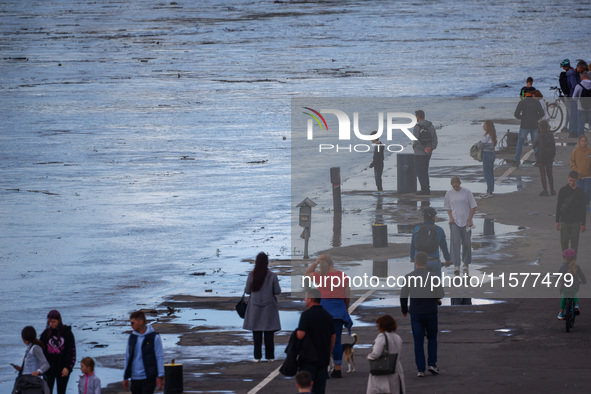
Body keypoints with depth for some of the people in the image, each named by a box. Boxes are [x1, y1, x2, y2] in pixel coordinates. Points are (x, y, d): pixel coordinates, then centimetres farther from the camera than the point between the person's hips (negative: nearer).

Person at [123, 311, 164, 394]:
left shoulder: (154, 337, -6)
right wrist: (125, 377, 13)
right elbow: (128, 357, 15)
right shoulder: (132, 337, 9)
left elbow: (159, 357, -7)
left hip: (149, 378, -5)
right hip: (135, 377, 5)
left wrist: (160, 377, -13)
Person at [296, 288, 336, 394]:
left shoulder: (307, 314, -11)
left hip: (308, 358, -6)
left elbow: (300, 335, -20)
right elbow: (333, 337, 13)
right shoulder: (327, 315, 9)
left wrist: (296, 332, 3)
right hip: (323, 359, 6)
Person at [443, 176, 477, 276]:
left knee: (466, 243, 7)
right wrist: (451, 217, -4)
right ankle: (456, 266, -16)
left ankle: (466, 264, 24)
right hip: (454, 222, 0)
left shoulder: (467, 192, -2)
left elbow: (473, 207, 2)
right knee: (455, 242, -13)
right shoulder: (449, 193, 3)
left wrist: (469, 220, -6)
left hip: (465, 222, 0)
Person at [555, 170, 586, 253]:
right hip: (564, 221, 0)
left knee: (574, 244, 2)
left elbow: (583, 209, 4)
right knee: (564, 242, -1)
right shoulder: (563, 191, -2)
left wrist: (583, 224, 3)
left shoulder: (580, 192, -1)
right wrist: (557, 221, 0)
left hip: (576, 222, 0)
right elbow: (558, 207, 2)